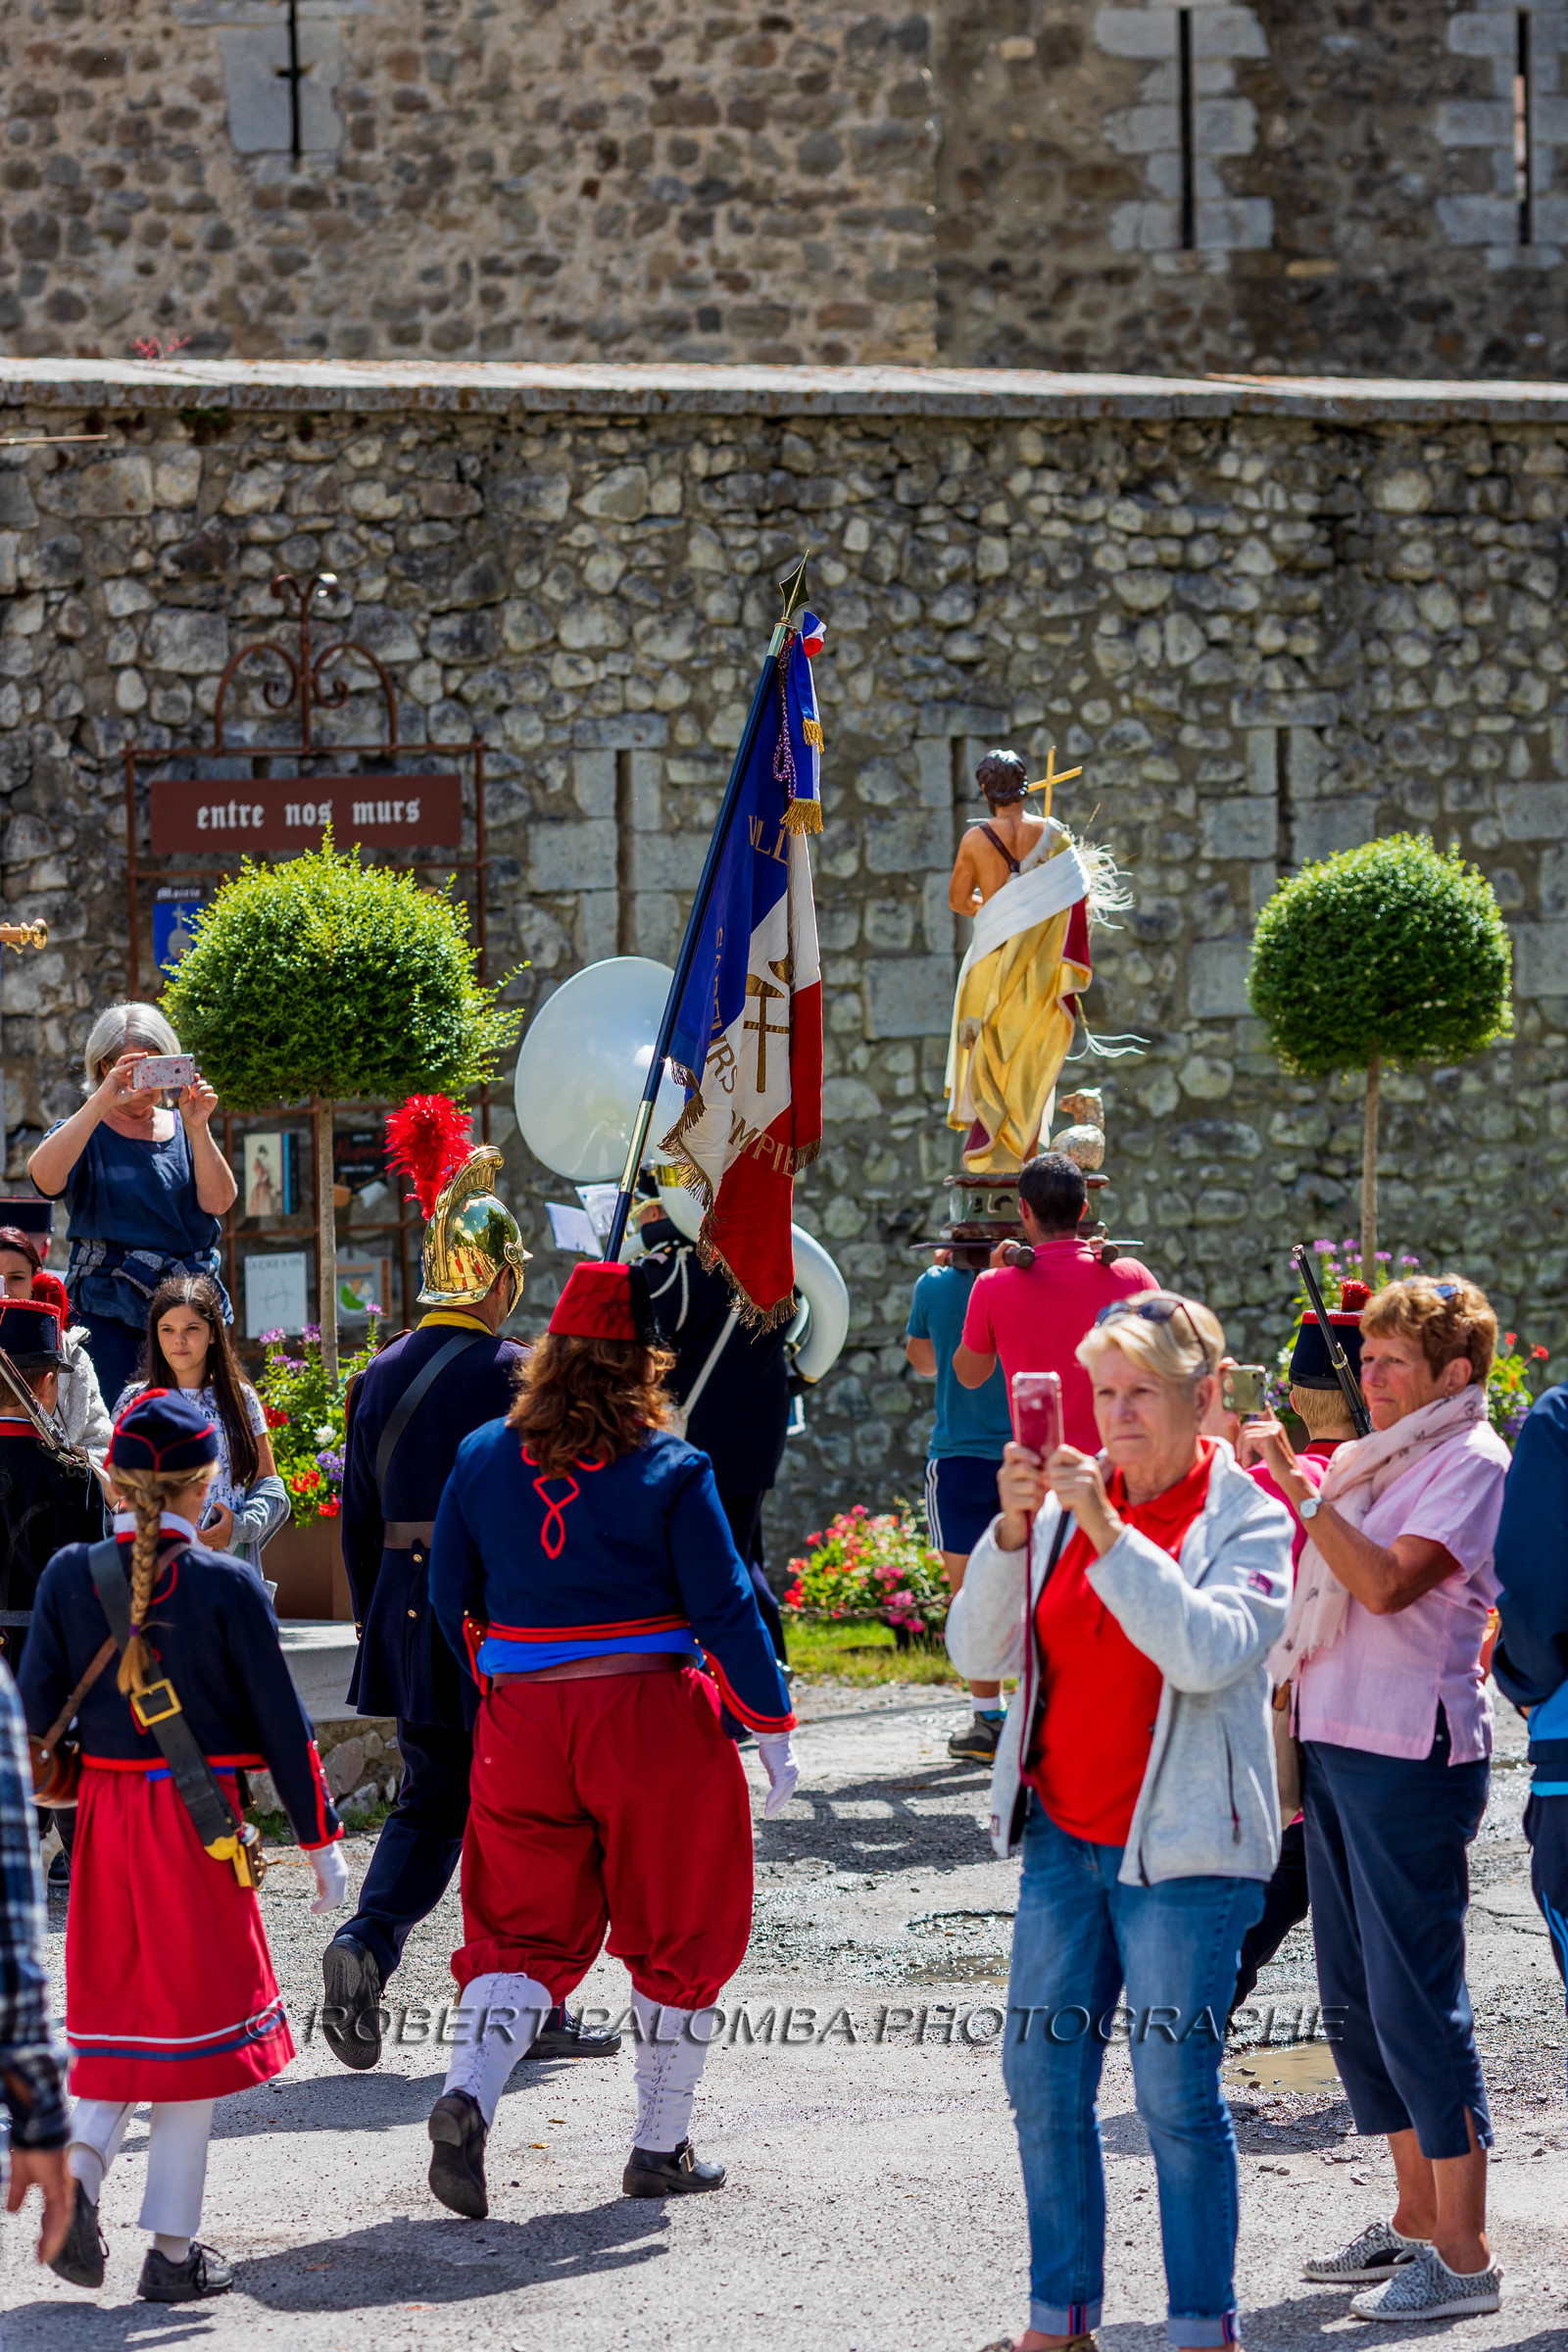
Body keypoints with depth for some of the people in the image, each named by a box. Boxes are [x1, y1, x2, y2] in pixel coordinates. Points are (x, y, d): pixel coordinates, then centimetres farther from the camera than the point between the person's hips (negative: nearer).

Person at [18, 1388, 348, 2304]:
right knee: (195, 2015, 5)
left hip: (104, 1817, 3)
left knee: (123, 2008, 18)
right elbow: (281, 1721, -6)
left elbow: (34, 1707, 1)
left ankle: (80, 2167, -6)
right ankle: (174, 2250, 7)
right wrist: (321, 1841, 2)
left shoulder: (70, 1576, -1)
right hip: (199, 1819, -3)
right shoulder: (227, 1586, -10)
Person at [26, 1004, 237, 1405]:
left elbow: (218, 1202, 0)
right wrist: (102, 1101, -23)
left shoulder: (182, 1130, 14)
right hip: (109, 1308, -3)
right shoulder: (82, 1132, 5)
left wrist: (197, 1128, -13)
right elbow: (44, 1176, -18)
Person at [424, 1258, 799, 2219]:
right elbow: (725, 1609, -9)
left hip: (520, 1717, 3)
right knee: (678, 1931, 12)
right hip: (651, 1716, -3)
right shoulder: (670, 1470, -9)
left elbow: (450, 1598, 10)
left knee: (525, 1928, 11)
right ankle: (663, 2148, 16)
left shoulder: (484, 1457, 3)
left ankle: (469, 2094, -15)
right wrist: (773, 1729, -1)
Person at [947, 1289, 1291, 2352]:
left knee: (1176, 2093, -4)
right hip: (1064, 1835, 5)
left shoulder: (1248, 1519, -5)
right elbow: (980, 1651, 4)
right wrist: (1012, 1530, -11)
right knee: (1042, 2076, 5)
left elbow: (1209, 1651, -22)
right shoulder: (1070, 1500, 8)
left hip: (1181, 1846, -5)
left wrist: (1109, 1533, -24)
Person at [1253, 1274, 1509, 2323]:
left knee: (1415, 1997, -8)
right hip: (1338, 1743, 9)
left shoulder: (1471, 1462, -9)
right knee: (1357, 1993, 13)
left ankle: (1464, 2256, -4)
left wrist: (1299, 1482, -21)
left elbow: (1388, 1581, -22)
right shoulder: (1378, 1458, 18)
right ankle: (1417, 2222, 23)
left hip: (1414, 1753, -9)